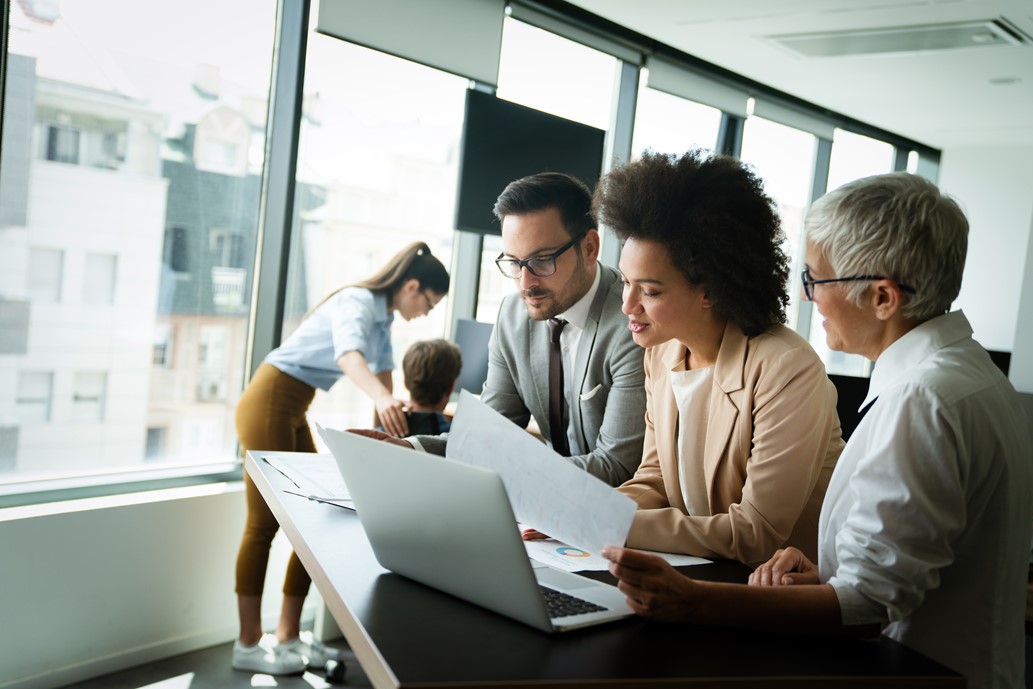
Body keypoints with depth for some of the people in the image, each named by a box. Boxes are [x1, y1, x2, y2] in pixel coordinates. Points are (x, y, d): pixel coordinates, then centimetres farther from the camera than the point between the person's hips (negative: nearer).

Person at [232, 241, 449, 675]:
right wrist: (381, 398, -56)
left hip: (293, 411, 9)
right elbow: (348, 353, -39)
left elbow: (381, 369, 18)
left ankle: (288, 637, 13)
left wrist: (391, 418, 19)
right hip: (268, 404, -9)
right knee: (263, 525, -5)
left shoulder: (383, 316, 11)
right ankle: (248, 645, 4)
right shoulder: (357, 302, -18)